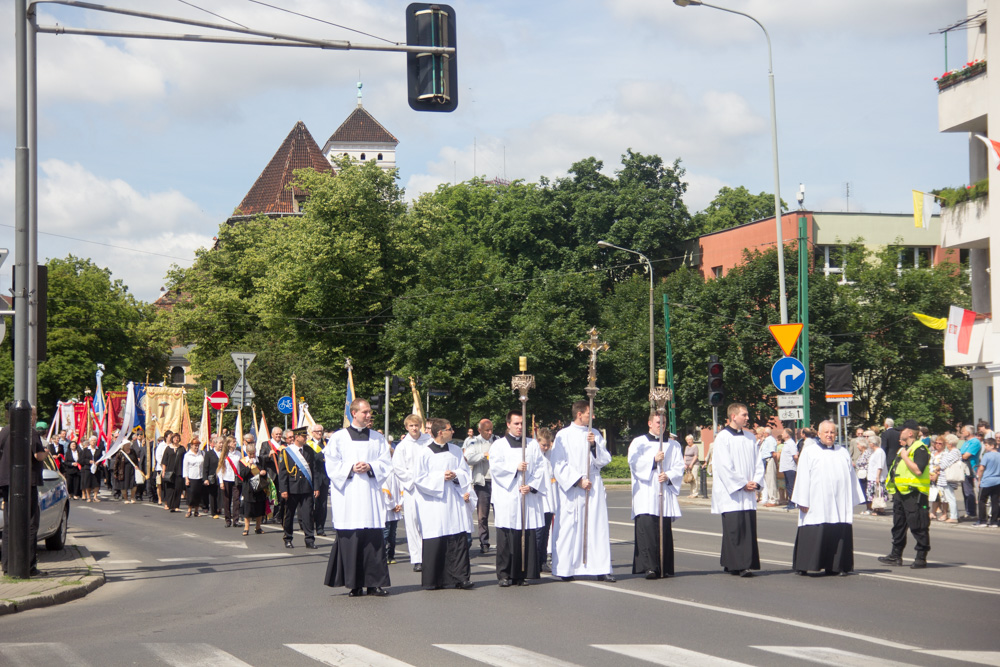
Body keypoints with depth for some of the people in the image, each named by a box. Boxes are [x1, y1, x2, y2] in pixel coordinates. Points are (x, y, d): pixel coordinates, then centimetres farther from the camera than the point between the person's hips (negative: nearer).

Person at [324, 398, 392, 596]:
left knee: (374, 539, -4)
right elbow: (332, 465, 2)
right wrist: (351, 468, -12)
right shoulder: (339, 437, 7)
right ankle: (354, 585, 0)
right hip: (348, 496, -2)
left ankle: (375, 583, -2)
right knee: (350, 539, -5)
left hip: (371, 493, 2)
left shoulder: (378, 438, 14)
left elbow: (386, 463, 9)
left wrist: (370, 467, -9)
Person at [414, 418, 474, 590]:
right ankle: (433, 581, 5)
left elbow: (466, 472, 14)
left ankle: (460, 578, -1)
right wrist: (441, 477, -10)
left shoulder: (456, 451, 12)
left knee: (459, 540, -4)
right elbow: (420, 478, -4)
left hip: (454, 501, 4)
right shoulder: (424, 453, -1)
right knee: (435, 542, -3)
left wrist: (455, 475, -6)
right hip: (434, 504, -4)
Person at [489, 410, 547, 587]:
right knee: (507, 537, -6)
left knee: (528, 536, -3)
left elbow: (540, 467, 8)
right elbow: (495, 467, -3)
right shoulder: (499, 445, 10)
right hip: (507, 497, -2)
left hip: (529, 497, 2)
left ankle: (524, 573, 1)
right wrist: (515, 467, -14)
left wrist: (532, 485, -6)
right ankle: (505, 574, -3)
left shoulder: (533, 444, 16)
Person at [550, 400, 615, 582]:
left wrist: (595, 445, -9)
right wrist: (577, 480, -12)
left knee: (598, 527, -1)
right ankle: (566, 569, 5)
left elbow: (605, 460, 8)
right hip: (571, 489, -4)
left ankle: (601, 569, 1)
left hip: (594, 487, 4)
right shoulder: (564, 435, -1)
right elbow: (559, 465, -5)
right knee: (569, 528, -3)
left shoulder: (595, 434, 11)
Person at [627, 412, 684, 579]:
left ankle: (665, 568, 5)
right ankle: (649, 567, -20)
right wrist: (654, 460, -13)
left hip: (665, 492, 3)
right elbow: (634, 463, -4)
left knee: (665, 529, 0)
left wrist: (668, 476, -10)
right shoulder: (639, 443, 9)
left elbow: (679, 466, 8)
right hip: (645, 494, -3)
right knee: (647, 528, -15)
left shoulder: (673, 445, 17)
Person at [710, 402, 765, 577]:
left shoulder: (749, 436, 13)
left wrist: (756, 482, -2)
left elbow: (758, 461, 14)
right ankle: (733, 565, -4)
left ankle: (747, 565, 3)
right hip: (730, 493, -5)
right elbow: (724, 466, -11)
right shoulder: (723, 437, -5)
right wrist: (742, 484, -12)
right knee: (734, 528, -8)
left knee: (749, 528, 1)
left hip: (748, 493, 5)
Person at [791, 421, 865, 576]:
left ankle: (834, 566, 6)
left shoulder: (843, 453, 15)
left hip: (839, 505, 3)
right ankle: (802, 566, 0)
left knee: (838, 536, -1)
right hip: (816, 505, -3)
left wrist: (853, 500, 12)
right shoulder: (809, 453, 5)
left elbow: (851, 477, 17)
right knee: (811, 537, -5)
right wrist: (803, 502, -7)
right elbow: (802, 478, 1)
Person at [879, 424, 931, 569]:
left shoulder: (919, 449, -12)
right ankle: (896, 555, 22)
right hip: (900, 492, 10)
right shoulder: (904, 449, 20)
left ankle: (921, 558, 0)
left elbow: (918, 470, -24)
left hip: (914, 493, -10)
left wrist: (905, 457, -18)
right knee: (898, 524, 14)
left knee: (918, 527, -5)